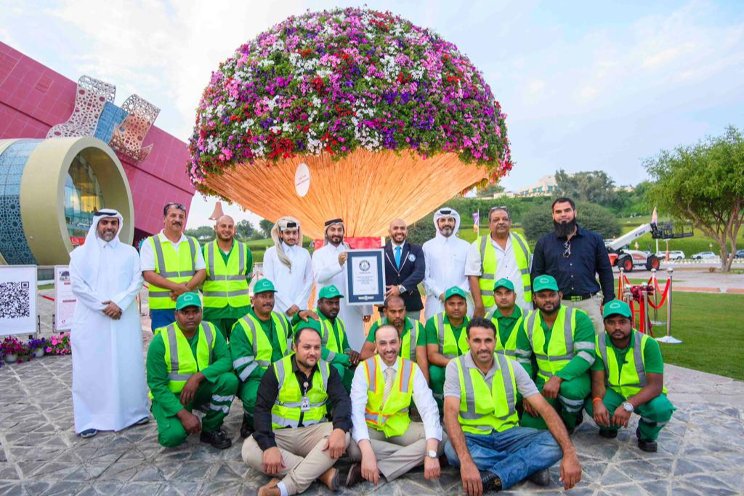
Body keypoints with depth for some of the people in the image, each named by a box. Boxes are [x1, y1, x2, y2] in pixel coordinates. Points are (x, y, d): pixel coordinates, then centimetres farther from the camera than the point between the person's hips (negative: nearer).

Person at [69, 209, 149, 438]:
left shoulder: (129, 252, 10)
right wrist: (103, 306, -12)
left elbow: (137, 281, 1)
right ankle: (89, 418, 8)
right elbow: (77, 285, -3)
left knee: (128, 365, 4)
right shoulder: (81, 253, 7)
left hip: (124, 318, 1)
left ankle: (133, 410, 14)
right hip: (92, 319, -1)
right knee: (92, 368, 1)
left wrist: (119, 303, -14)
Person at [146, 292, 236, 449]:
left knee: (230, 380, -24)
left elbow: (226, 360, -15)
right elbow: (157, 385, -17)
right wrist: (183, 414, -25)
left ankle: (211, 429, -3)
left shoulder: (210, 330, -8)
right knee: (173, 436, -29)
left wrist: (198, 376, -30)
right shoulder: (161, 340, -18)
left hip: (200, 390, 3)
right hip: (169, 396, -3)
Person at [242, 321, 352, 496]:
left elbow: (342, 400, -8)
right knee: (250, 450, -29)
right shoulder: (277, 370, -5)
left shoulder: (328, 370, 1)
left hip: (314, 432, 1)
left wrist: (339, 429, -31)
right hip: (281, 435, -1)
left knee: (343, 434, -27)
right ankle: (322, 472, -26)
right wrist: (269, 446, -27)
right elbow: (262, 409, -11)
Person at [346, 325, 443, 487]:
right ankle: (409, 455, -15)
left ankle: (372, 470, -23)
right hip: (371, 427, -2)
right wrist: (367, 452, -40)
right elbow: (356, 410, -24)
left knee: (441, 440, -23)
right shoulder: (364, 368, -12)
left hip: (400, 427, 2)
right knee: (353, 445, -35)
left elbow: (429, 409, -17)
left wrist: (431, 452, -34)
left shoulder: (412, 369, -7)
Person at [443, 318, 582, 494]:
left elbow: (544, 408, -10)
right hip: (473, 436, -2)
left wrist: (569, 453, -24)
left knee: (553, 444, -22)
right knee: (452, 450, -36)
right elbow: (451, 413, -26)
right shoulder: (456, 367, -13)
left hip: (508, 433, 2)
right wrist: (466, 461, -41)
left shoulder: (511, 366, -6)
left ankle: (492, 478, -25)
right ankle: (529, 465, -19)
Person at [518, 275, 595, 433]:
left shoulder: (578, 318, -14)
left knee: (570, 389, -38)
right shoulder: (528, 322, -1)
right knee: (529, 424, -10)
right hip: (543, 380, 3)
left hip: (575, 377, -3)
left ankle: (570, 421, -2)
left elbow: (587, 355, -22)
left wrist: (558, 378, -31)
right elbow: (523, 360, 5)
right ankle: (557, 410, 22)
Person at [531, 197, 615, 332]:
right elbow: (537, 275, 8)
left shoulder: (594, 239, 9)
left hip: (589, 302, 1)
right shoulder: (543, 243, 8)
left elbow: (605, 272, 11)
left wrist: (608, 303, 6)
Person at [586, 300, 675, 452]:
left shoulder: (648, 344, -22)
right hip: (614, 392, 1)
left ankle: (646, 435, 4)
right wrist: (597, 402, -39)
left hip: (643, 394, -1)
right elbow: (598, 381, -15)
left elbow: (656, 385, -27)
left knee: (662, 408, -33)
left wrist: (629, 405, -42)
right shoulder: (599, 343, -16)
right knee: (591, 405, -29)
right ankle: (611, 425, 9)